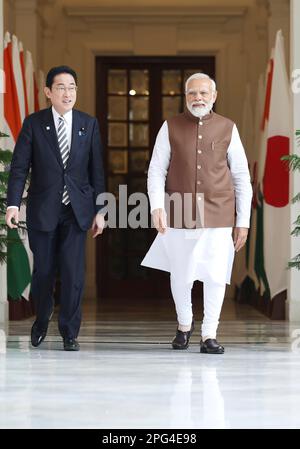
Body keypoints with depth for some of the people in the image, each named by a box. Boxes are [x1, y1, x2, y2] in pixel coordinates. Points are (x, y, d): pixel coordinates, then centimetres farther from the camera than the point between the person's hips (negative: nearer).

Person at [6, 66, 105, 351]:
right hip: (43, 210, -1)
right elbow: (19, 167, -4)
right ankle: (41, 322, 31)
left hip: (77, 210, 1)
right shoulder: (33, 124, 0)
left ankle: (69, 333, 8)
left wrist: (99, 211, 2)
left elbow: (96, 170, 5)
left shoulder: (89, 124, 4)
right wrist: (13, 204, -15)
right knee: (43, 271, 7)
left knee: (73, 273, -4)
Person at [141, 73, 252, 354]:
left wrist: (243, 221, 3)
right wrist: (156, 207, -14)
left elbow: (241, 177, 6)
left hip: (218, 216, 0)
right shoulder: (171, 128, 2)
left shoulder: (227, 129, 3)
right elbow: (156, 170, 2)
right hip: (180, 215, 0)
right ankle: (184, 324, 34)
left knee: (215, 275, -4)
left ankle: (209, 335, 10)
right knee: (180, 276, 8)